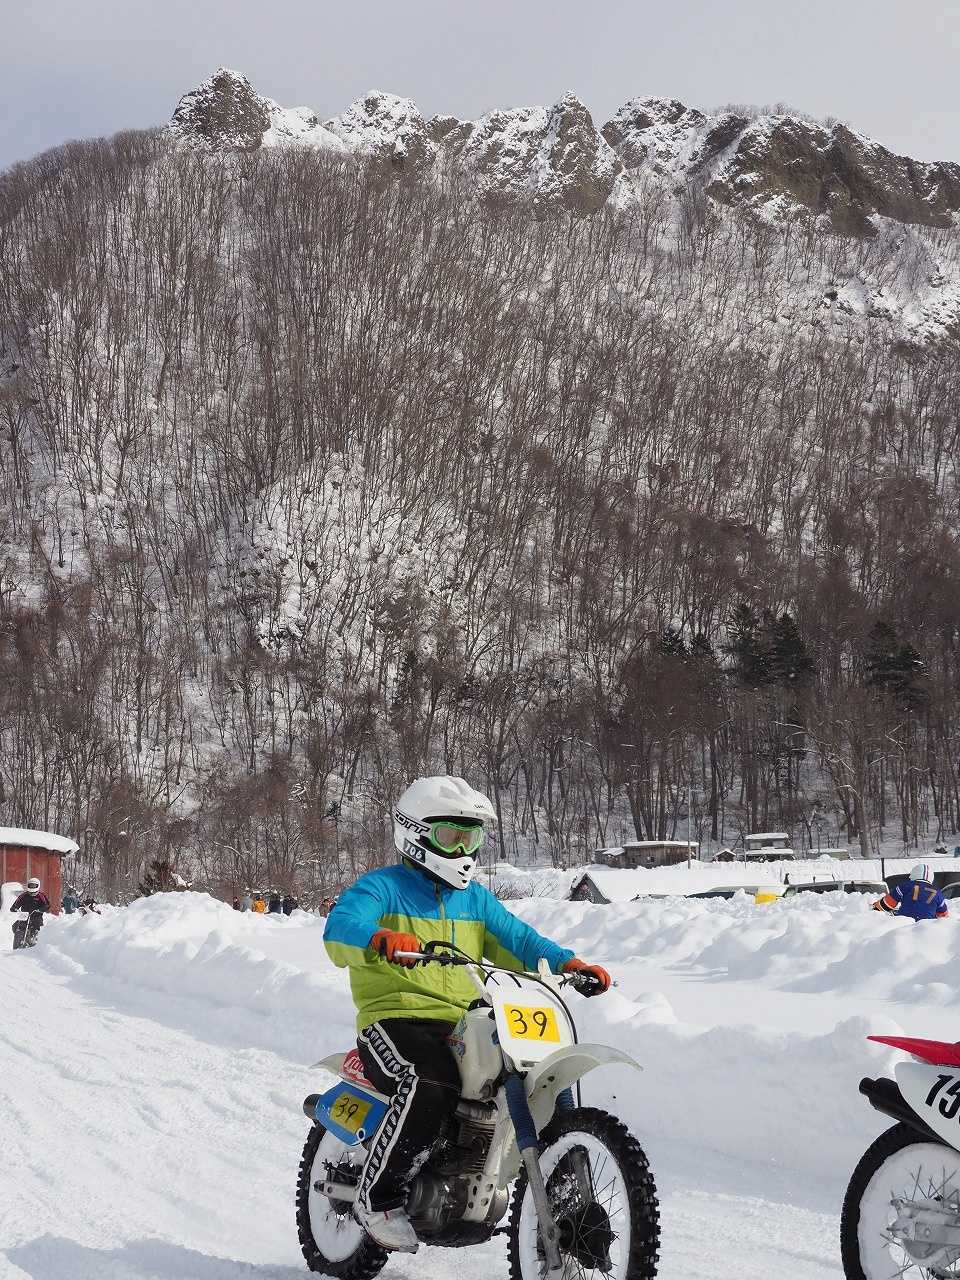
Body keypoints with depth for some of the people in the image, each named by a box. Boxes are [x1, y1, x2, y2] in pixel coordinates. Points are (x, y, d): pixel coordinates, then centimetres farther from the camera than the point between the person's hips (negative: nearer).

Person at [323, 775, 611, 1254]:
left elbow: (517, 941, 14)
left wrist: (567, 963, -6)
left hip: (463, 1026, 6)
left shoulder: (476, 899, 22)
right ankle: (378, 1197, -21)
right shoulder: (381, 887, 1)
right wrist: (380, 939, -41)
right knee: (430, 1084, -37)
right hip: (395, 1020, -6)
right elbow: (339, 930, -17)